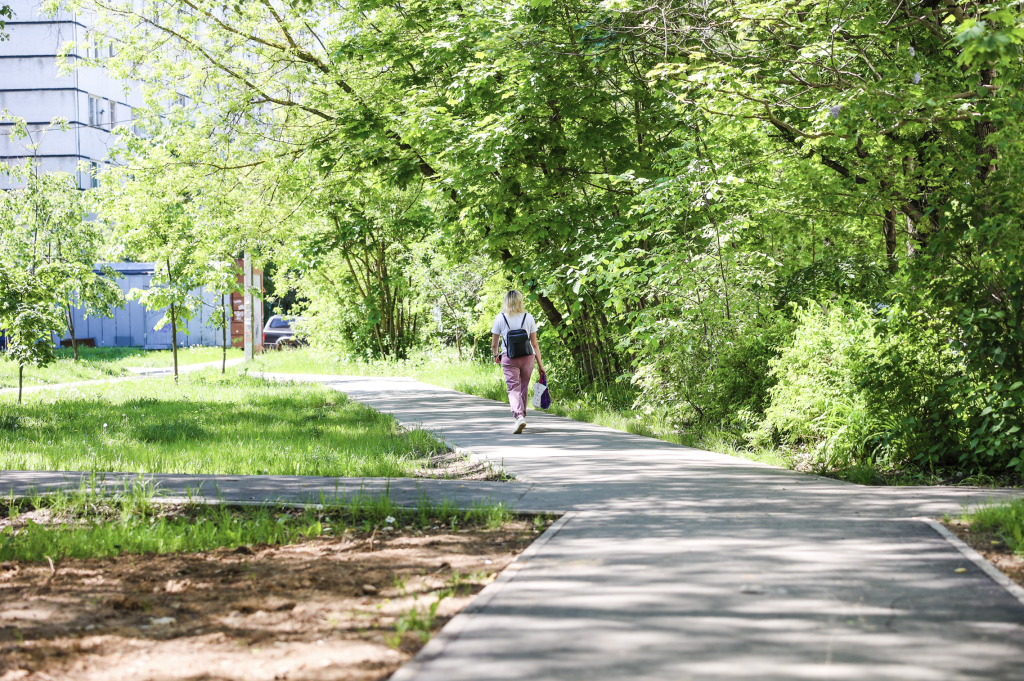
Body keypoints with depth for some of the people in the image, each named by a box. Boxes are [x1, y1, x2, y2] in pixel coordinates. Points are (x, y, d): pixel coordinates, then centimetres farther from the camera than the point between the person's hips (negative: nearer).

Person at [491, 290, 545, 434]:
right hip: (527, 357, 2)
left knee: (514, 389, -5)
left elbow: (494, 344, 3)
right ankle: (522, 416, 27)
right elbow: (535, 344, 3)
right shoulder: (528, 317, 3)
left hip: (509, 358, -2)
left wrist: (496, 356, 24)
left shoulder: (500, 318, 0)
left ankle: (519, 417, -25)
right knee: (524, 389, 16)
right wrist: (540, 363, 9)